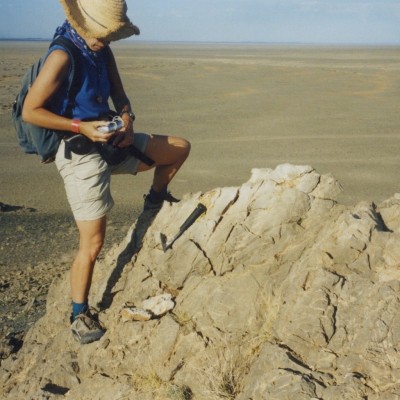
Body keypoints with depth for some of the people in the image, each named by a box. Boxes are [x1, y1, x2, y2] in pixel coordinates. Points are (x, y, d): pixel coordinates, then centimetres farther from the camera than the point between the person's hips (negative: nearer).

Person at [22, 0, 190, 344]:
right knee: (93, 243, -4)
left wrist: (127, 119, -9)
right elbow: (30, 111, -19)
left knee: (180, 147, 12)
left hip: (110, 143, 8)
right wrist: (81, 127, -24)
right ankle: (80, 314, 15)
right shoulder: (63, 56, -19)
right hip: (81, 155, -8)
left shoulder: (102, 51, 6)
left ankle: (155, 198, 36)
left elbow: (118, 94, 12)